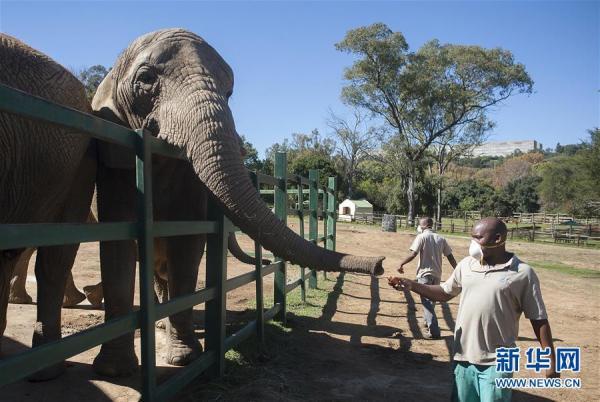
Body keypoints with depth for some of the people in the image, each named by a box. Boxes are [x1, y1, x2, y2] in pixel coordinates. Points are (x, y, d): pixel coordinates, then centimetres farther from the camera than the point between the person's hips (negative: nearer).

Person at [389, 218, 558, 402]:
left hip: (497, 363, -4)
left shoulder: (523, 273, -8)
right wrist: (411, 285, 1)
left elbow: (538, 319, -5)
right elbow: (445, 293, 14)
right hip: (464, 357, 5)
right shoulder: (466, 265, 3)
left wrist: (551, 360, -6)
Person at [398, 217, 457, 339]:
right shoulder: (441, 239, 8)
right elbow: (450, 257, 7)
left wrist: (401, 264, -5)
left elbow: (413, 254, -17)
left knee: (427, 302, -3)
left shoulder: (421, 237, -8)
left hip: (425, 273, -6)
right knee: (431, 300, 21)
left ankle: (433, 331, -8)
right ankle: (428, 322, 37)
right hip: (437, 274, 6)